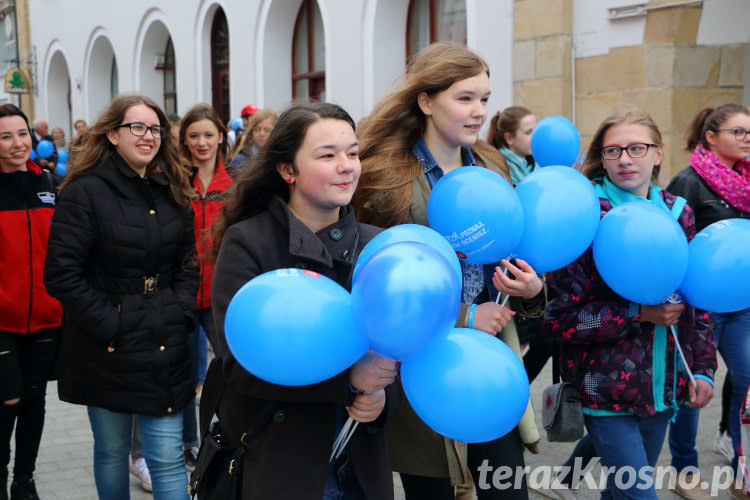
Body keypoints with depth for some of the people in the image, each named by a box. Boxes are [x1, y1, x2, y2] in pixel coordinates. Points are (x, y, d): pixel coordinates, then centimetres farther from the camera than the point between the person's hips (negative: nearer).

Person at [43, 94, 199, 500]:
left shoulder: (173, 192, 9)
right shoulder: (85, 192, -8)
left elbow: (187, 264, 14)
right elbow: (62, 275, -13)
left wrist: (179, 314, -1)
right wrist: (109, 325, -15)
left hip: (165, 347, 3)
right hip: (106, 351, -3)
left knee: (168, 456, 1)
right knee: (111, 451, 12)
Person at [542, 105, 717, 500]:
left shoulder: (676, 213, 6)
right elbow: (559, 318, -15)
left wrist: (703, 368, 7)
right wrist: (640, 314, -21)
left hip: (662, 388, 6)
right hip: (606, 390, -5)